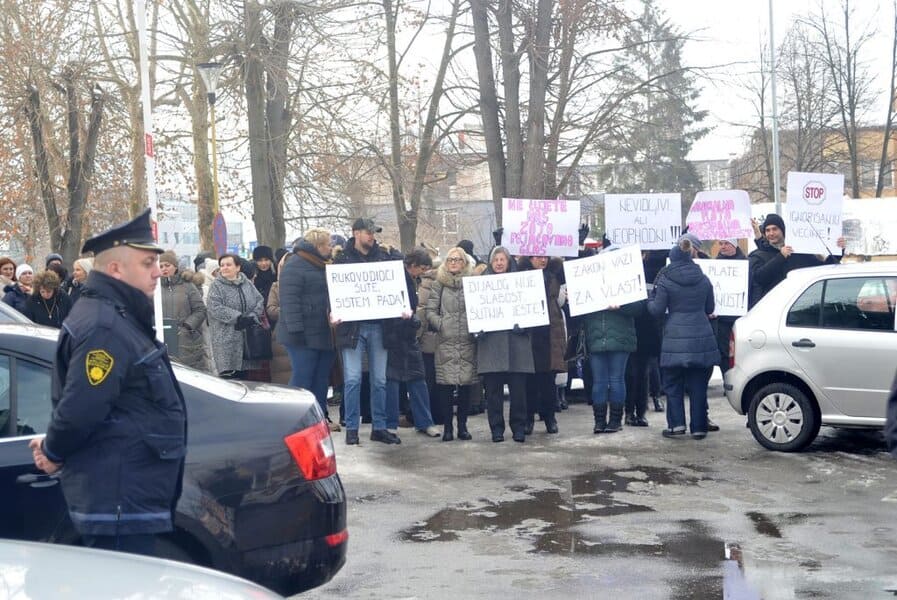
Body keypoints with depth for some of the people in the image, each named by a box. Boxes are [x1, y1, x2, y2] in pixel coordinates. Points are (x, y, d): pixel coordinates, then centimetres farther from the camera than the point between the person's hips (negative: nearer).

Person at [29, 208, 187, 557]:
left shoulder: (121, 319, 15)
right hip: (119, 504, -11)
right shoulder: (106, 328, -21)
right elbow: (81, 409, -27)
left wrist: (54, 447, 12)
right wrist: (54, 453, -10)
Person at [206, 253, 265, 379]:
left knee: (245, 374, 6)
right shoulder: (216, 286, 1)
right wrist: (238, 318, -18)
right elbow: (215, 308, -12)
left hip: (248, 338, 4)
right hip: (226, 339, -4)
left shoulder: (248, 284, 13)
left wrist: (252, 318, -10)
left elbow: (260, 302, 9)